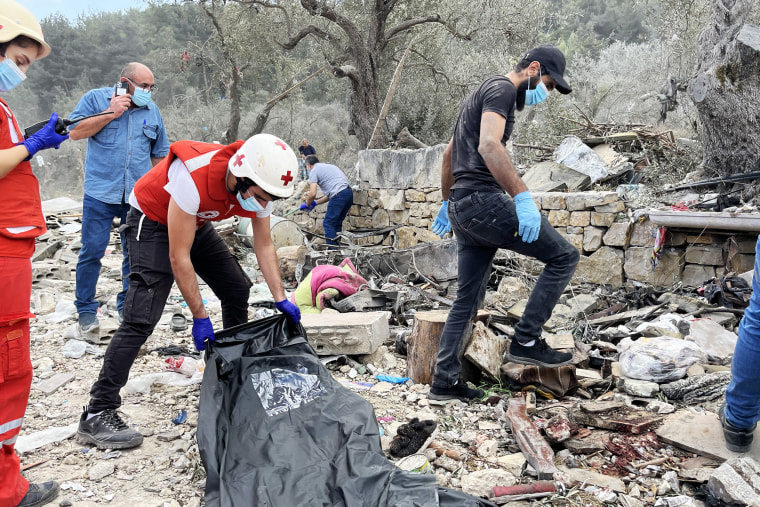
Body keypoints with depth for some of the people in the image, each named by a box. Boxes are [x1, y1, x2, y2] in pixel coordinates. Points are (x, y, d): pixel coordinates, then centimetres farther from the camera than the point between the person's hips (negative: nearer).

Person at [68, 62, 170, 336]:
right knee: (92, 251, -2)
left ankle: (128, 304, 20)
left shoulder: (152, 110, 13)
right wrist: (111, 113, -10)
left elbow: (160, 152, 19)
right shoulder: (95, 98, 4)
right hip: (100, 192, -3)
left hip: (138, 196, 3)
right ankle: (86, 310, 9)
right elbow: (75, 131, -7)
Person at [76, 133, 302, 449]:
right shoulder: (194, 178, -39)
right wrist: (199, 317, -27)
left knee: (237, 290, 6)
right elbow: (178, 257, -32)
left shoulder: (257, 186, -18)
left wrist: (281, 300, -8)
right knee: (141, 317, -18)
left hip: (195, 222, 8)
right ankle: (97, 415, -12)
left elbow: (264, 246, -4)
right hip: (153, 221, -7)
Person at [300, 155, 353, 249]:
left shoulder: (314, 171, 6)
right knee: (337, 223, 14)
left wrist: (307, 204, 13)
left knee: (328, 223, -5)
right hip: (349, 192, 9)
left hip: (339, 195, -9)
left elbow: (312, 194, -6)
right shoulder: (329, 166, 32)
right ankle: (336, 247, 14)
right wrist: (315, 203, 33)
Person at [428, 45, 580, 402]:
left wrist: (447, 203, 35)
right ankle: (526, 341, -1)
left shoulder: (484, 92, 27)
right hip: (483, 200, -10)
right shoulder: (502, 88, -5)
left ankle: (444, 381, 15)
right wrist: (523, 197, -30)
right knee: (563, 255, -3)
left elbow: (449, 155, 31)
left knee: (468, 299, 12)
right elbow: (488, 146, -25)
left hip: (461, 207, 10)